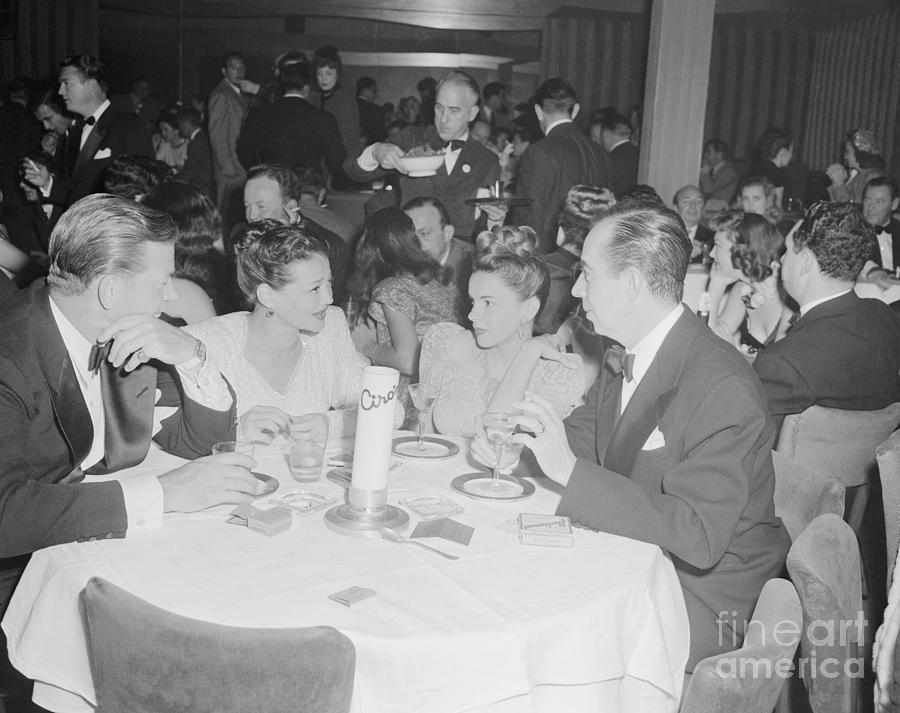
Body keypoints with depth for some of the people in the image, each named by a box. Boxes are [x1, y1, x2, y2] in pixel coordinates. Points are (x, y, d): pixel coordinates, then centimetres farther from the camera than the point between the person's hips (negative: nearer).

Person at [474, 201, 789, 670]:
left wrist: (569, 469, -33)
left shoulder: (723, 391, -26)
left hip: (699, 594, -7)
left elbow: (698, 537, -31)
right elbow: (582, 433, 15)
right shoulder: (625, 358, 1)